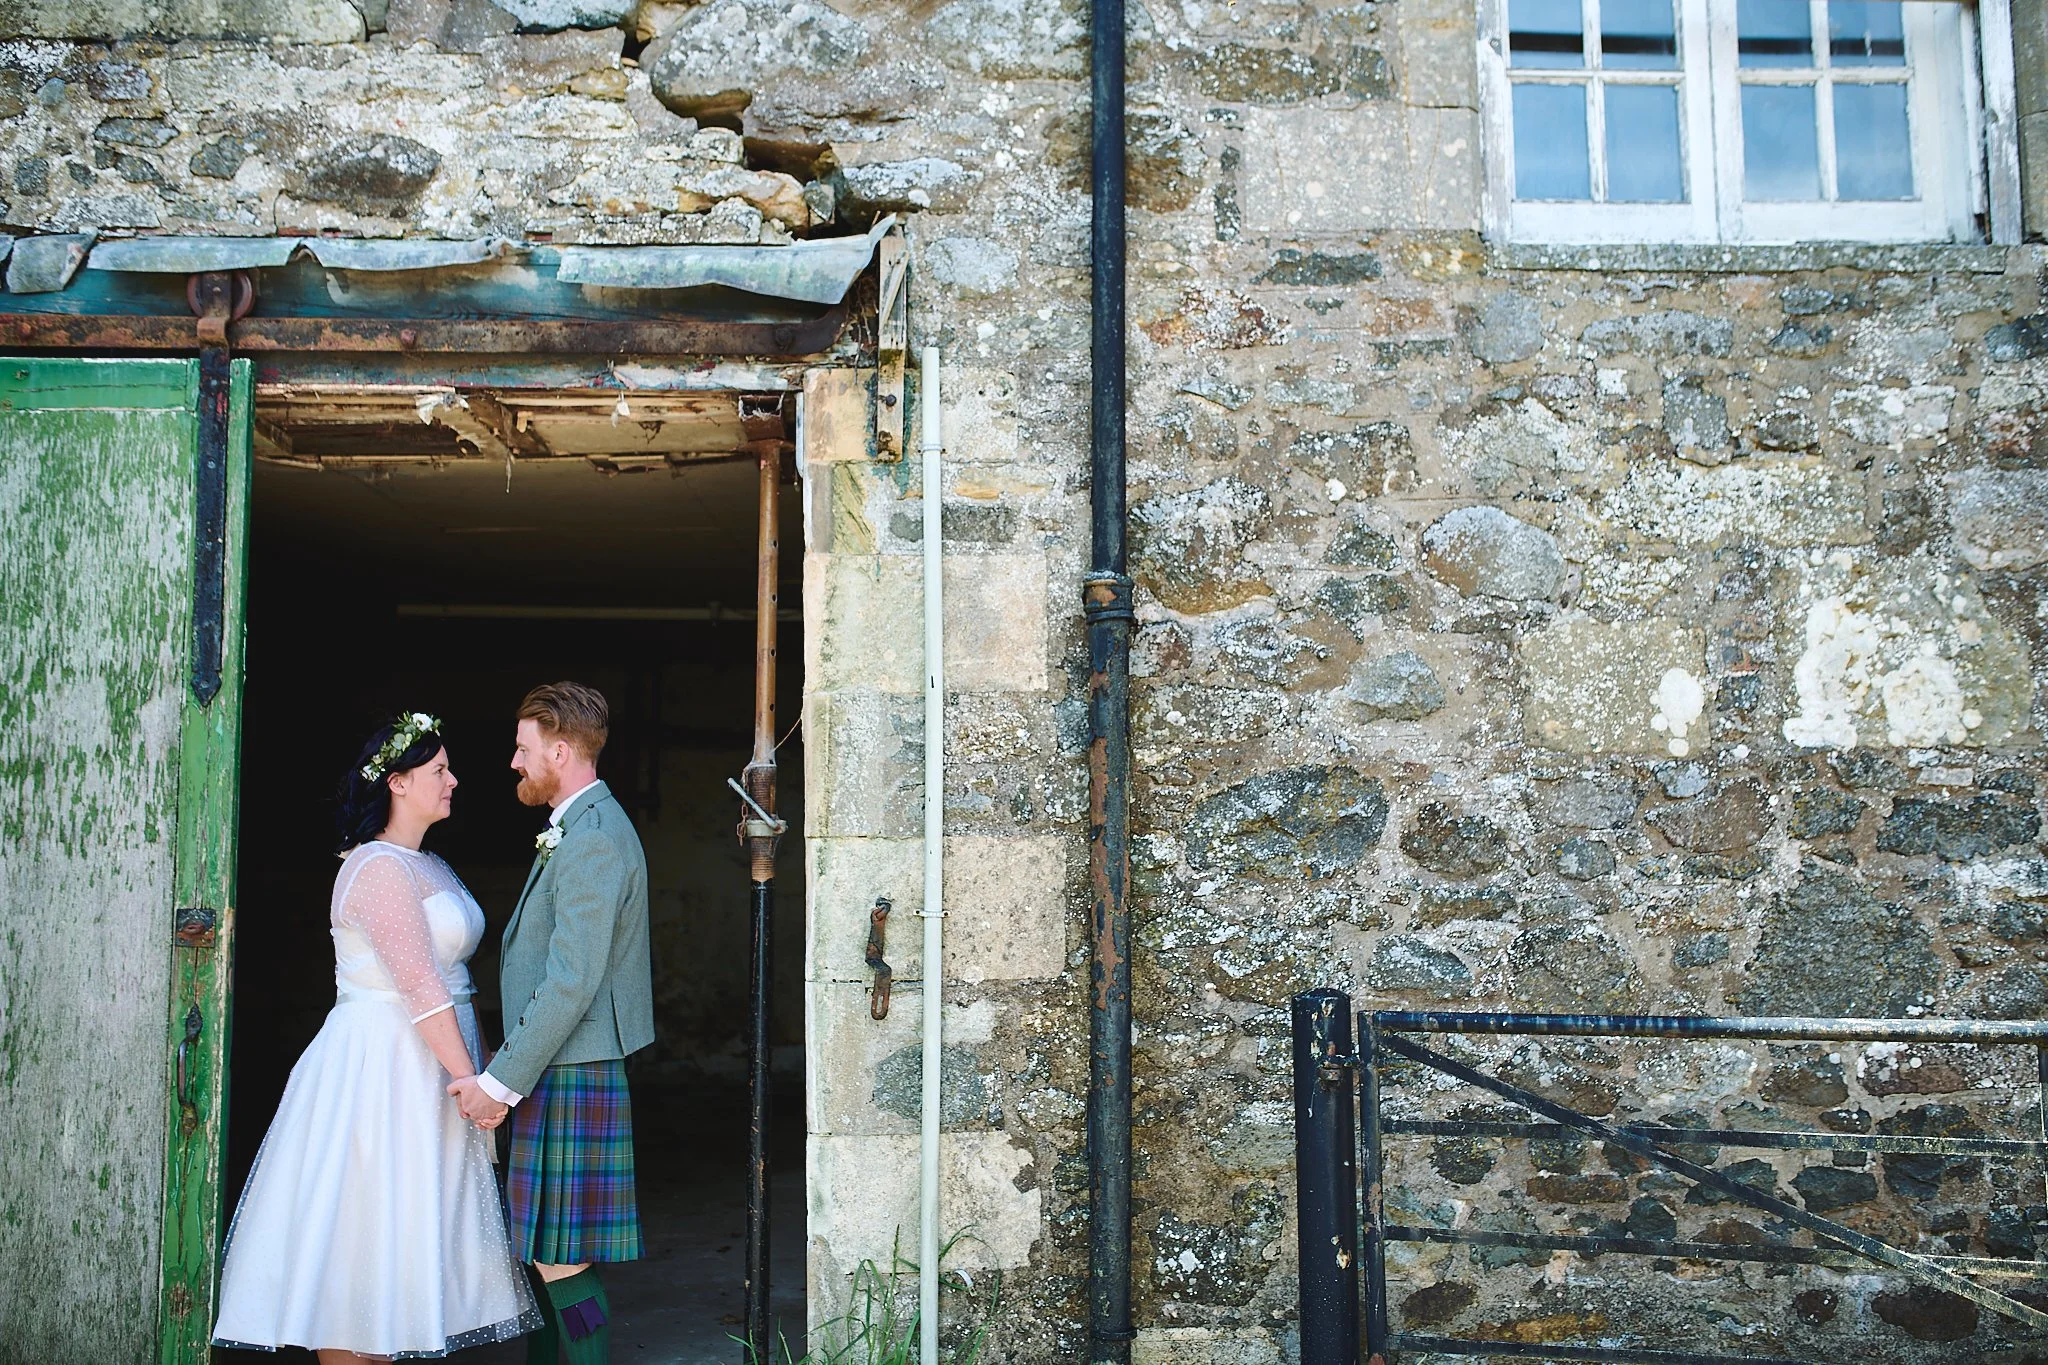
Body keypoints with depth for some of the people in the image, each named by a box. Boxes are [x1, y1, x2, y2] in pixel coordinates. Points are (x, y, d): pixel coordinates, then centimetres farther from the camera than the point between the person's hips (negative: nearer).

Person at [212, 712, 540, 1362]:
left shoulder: (431, 868, 14)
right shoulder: (379, 868, -15)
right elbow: (421, 988, -20)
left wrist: (483, 1072, 10)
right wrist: (470, 1081, -20)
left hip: (425, 1062, 9)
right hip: (380, 1064, -9)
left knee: (401, 1234, 11)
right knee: (363, 1230, -2)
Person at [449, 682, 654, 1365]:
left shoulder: (593, 838, -17)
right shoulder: (576, 829, 17)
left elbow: (572, 983, -22)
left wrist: (500, 1081, -18)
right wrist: (507, 1074, 16)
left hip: (569, 1077, -10)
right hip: (554, 1073, 10)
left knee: (561, 1259, -4)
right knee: (538, 1249, 16)